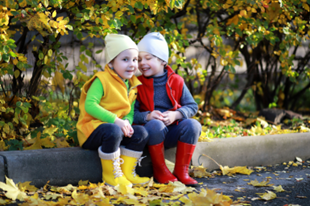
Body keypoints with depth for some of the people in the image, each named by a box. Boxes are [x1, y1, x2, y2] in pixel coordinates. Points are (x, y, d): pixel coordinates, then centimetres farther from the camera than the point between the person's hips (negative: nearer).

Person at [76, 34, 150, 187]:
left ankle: (127, 172, -2)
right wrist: (115, 120, -30)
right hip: (91, 128, -7)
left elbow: (130, 111, 11)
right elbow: (90, 105, -24)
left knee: (141, 133, -13)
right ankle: (111, 175, -19)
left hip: (118, 127, 7)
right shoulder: (101, 80, -13)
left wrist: (127, 121, -15)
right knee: (113, 131, -37)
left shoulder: (132, 85, 11)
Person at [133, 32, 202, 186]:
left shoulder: (176, 81, 5)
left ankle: (181, 170, -14)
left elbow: (192, 106, 3)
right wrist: (147, 116, -26)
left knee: (193, 125, -25)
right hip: (152, 133, -2)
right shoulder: (138, 84, 0)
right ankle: (160, 171, -20)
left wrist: (175, 115, -16)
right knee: (156, 125, -36)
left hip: (172, 133, 2)